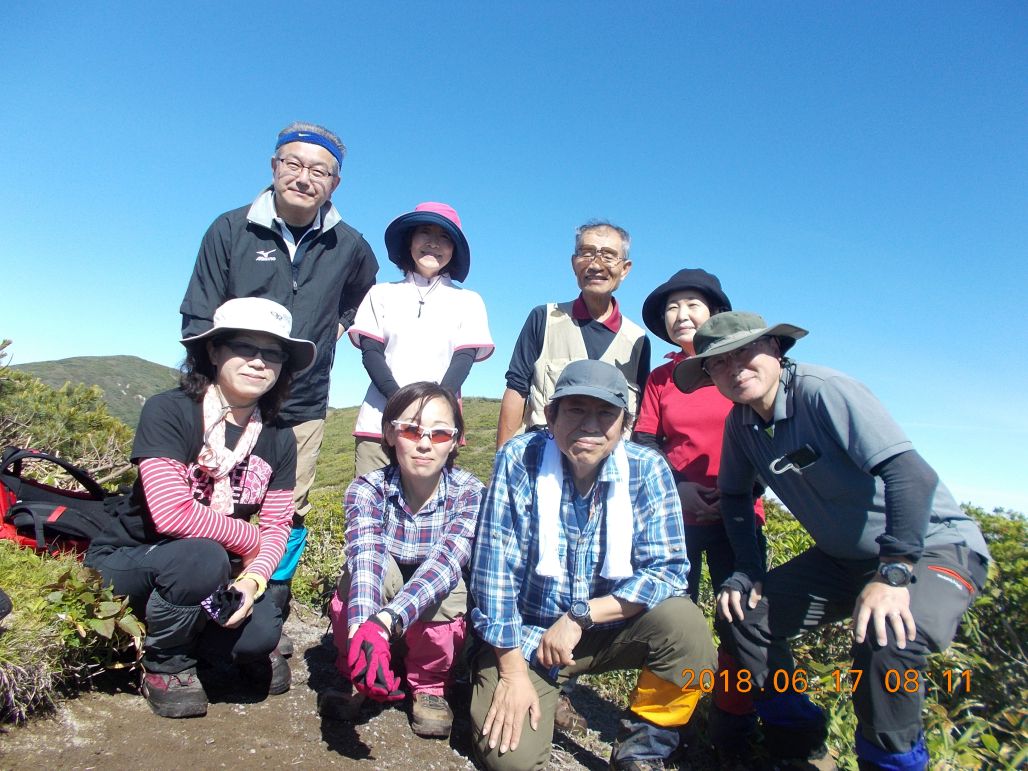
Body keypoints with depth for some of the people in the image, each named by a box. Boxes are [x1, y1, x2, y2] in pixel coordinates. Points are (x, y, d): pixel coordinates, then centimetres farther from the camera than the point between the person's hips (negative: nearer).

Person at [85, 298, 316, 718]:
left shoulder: (278, 441, -3)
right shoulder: (168, 411, -20)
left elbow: (277, 527, -4)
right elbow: (172, 513, -30)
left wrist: (254, 577, -23)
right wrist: (250, 542, -18)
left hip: (212, 570, 4)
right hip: (126, 562, -4)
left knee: (261, 631, -23)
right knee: (203, 558, -35)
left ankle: (238, 649, 15)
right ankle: (164, 664, -5)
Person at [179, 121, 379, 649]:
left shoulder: (348, 246, 4)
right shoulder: (231, 230, -2)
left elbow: (365, 289, 28)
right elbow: (197, 319, -2)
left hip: (303, 408, 2)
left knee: (290, 515, 6)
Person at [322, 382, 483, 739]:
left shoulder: (469, 493, -22)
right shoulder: (367, 488, -20)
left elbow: (446, 561, -39)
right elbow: (366, 556, -39)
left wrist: (383, 622, -55)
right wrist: (363, 629, -59)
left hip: (439, 621, 0)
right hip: (375, 605, 0)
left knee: (445, 583, -33)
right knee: (374, 567, -32)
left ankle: (429, 686, -3)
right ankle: (351, 671, -2)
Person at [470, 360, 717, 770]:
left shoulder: (647, 469, -12)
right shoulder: (519, 460, -18)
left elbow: (667, 571, -14)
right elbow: (494, 569, -15)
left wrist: (580, 617, -22)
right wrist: (513, 669, -15)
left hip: (612, 627, 2)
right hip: (525, 633, -1)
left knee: (684, 623, -25)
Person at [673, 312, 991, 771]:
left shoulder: (825, 392, -25)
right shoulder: (740, 423, -5)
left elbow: (913, 474, -32)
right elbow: (735, 496, 8)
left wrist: (893, 573, -37)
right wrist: (745, 573, -2)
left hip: (934, 546, -6)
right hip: (843, 556, 7)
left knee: (885, 638, -33)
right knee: (746, 611, -4)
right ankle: (795, 733, 18)